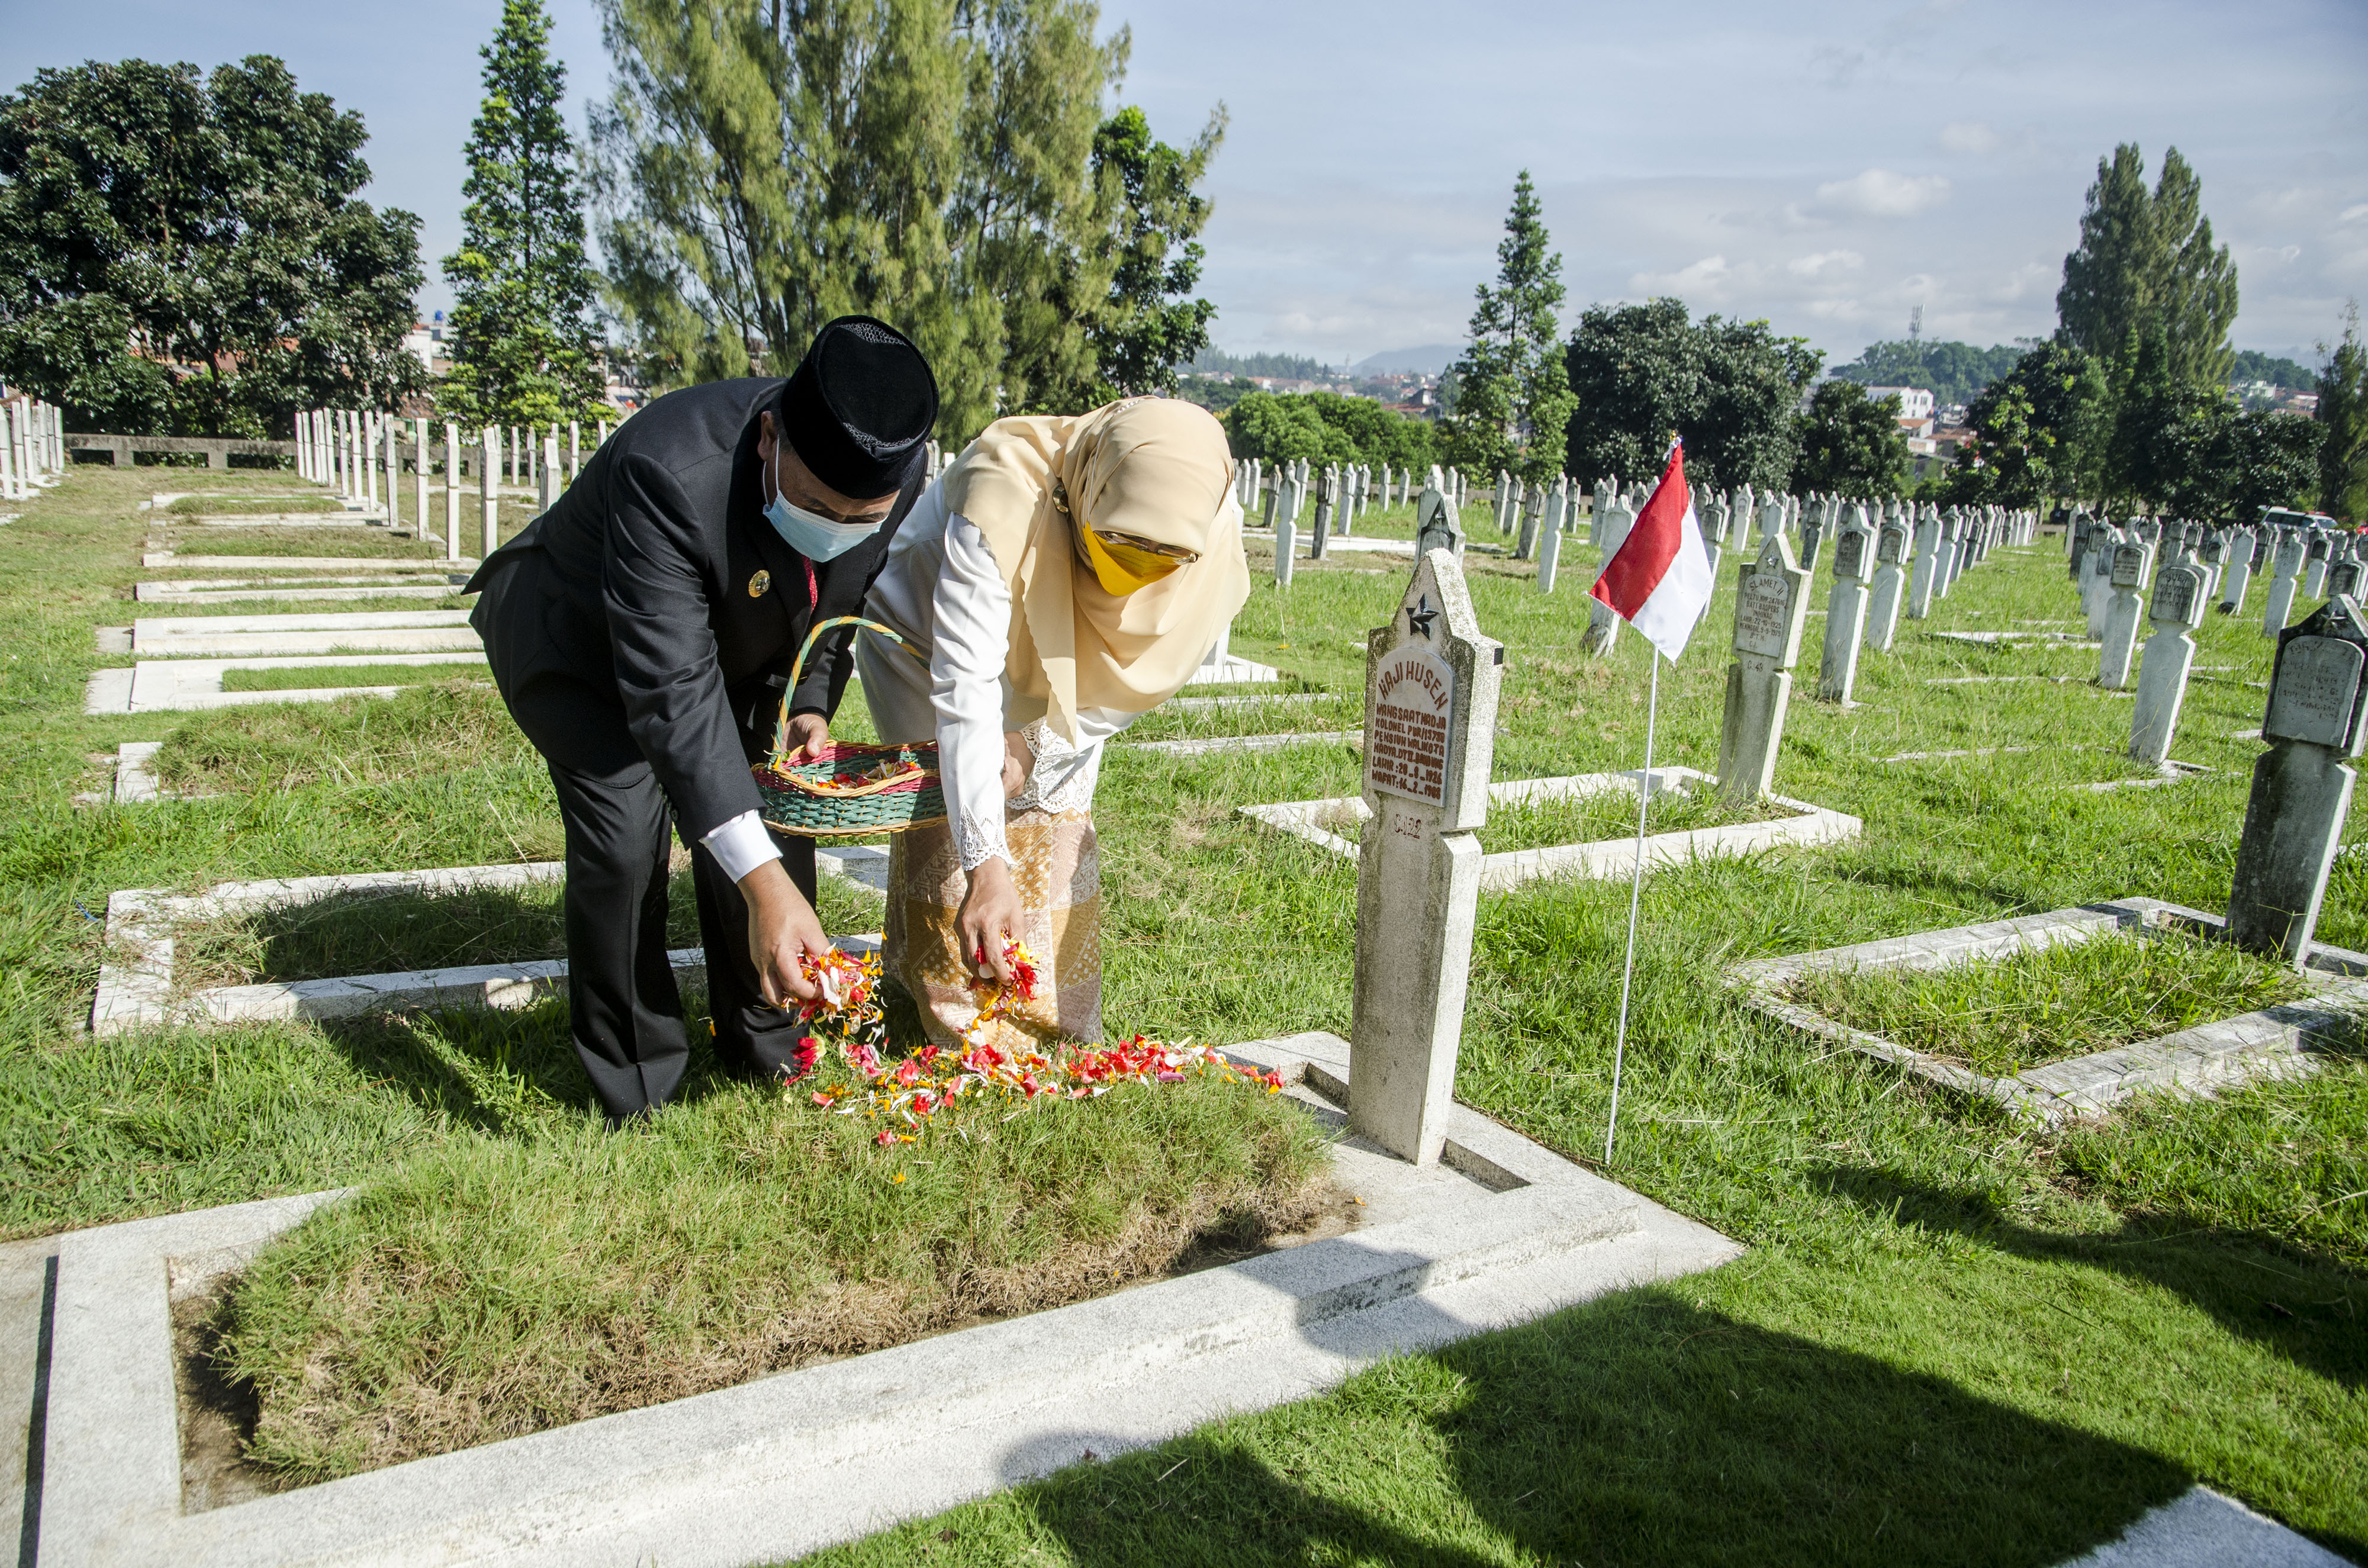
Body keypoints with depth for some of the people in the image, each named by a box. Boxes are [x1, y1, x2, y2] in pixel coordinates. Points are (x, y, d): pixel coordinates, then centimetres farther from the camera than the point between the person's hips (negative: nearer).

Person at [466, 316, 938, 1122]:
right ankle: (636, 1096, 2)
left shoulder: (900, 470, -24)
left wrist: (810, 706, -17)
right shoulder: (669, 474, -43)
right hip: (574, 637, -5)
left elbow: (835, 602, -2)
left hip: (729, 639, 6)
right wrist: (764, 885, -52)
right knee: (625, 839, -17)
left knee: (773, 809, -1)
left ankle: (766, 1052, 20)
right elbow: (673, 691, -46)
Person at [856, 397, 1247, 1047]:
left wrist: (1037, 743, -25)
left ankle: (1055, 1031, 19)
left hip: (1059, 672, 4)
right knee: (946, 825, -12)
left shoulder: (1211, 535, -29)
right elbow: (964, 691, -46)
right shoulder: (1000, 510, -44)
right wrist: (986, 866, -51)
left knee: (1057, 835, 3)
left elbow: (1142, 675, -14)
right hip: (930, 640, -4)